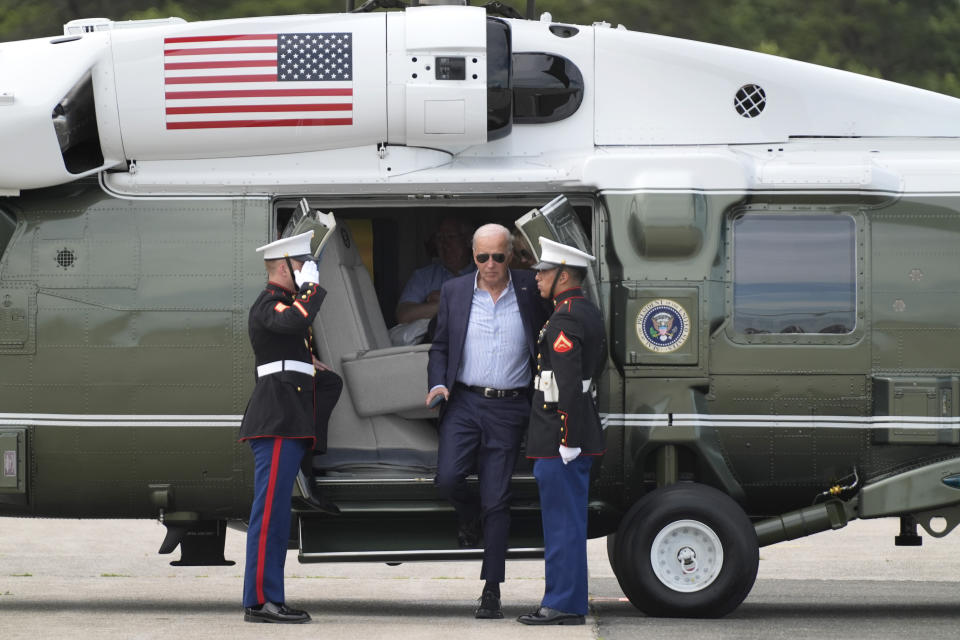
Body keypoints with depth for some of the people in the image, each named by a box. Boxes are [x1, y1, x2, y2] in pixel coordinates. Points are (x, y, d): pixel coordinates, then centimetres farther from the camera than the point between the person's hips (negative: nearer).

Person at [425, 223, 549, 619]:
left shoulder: (530, 291, 1)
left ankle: (491, 590, 5)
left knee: (496, 500, -1)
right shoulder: (454, 292, 6)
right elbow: (440, 347, 13)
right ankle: (471, 522, 20)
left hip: (508, 409, -1)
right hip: (464, 402, 1)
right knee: (448, 477, -17)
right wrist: (437, 384, -5)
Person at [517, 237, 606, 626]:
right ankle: (568, 601, 19)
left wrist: (566, 442, -23)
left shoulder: (564, 322, -18)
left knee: (561, 521, -6)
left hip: (561, 435, -10)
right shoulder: (589, 313, 14)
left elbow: (568, 386, -23)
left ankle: (563, 605, -3)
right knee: (569, 523, 14)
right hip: (582, 431, 10)